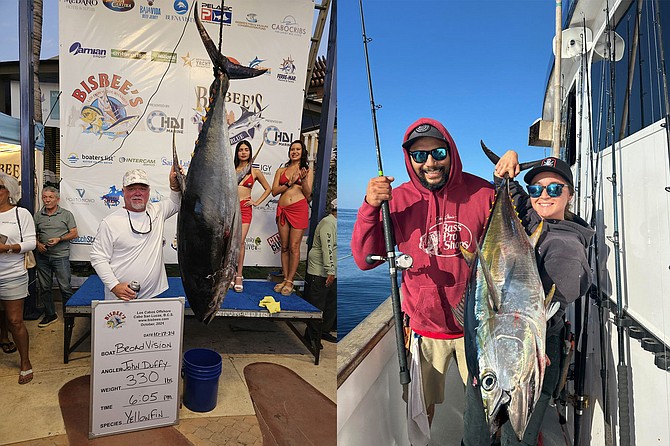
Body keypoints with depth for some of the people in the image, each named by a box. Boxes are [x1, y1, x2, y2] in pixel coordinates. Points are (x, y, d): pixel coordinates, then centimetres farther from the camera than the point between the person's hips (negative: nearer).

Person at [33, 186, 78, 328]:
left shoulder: (66, 214, 2)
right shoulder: (38, 216, 11)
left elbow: (74, 233, 0)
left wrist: (59, 239, -14)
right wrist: (38, 243, -4)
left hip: (60, 256, -4)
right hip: (42, 256, 4)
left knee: (65, 287, -4)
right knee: (44, 287, 10)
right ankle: (50, 315, 23)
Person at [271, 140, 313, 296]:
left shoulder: (307, 171, 10)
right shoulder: (281, 170, 16)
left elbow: (308, 194, 4)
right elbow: (274, 191, 6)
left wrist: (303, 180, -12)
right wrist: (290, 183, -6)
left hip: (299, 208, -3)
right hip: (282, 209, 3)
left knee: (294, 247, -4)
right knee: (284, 247, 7)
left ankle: (290, 282, 4)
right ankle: (285, 279, 15)